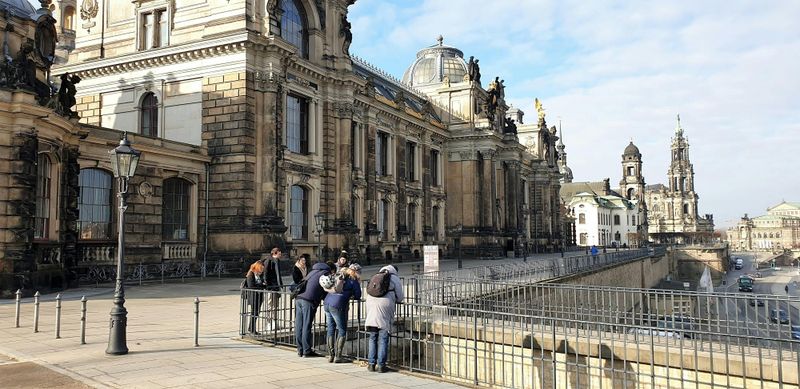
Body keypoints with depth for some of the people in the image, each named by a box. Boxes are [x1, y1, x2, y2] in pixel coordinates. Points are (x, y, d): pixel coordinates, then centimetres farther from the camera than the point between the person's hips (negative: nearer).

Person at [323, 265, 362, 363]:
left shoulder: (338, 276, 20)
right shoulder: (353, 281, 3)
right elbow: (358, 296, 6)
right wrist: (351, 297, 27)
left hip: (327, 303, 6)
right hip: (337, 306, -6)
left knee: (331, 329, 15)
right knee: (342, 330, 7)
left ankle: (331, 355, 17)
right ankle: (338, 356, 4)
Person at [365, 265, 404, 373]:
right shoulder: (395, 278, 11)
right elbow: (400, 297, 9)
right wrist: (394, 300, 32)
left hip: (371, 303, 4)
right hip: (385, 305, -4)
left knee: (373, 338, 11)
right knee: (383, 339, 1)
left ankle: (371, 364, 12)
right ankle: (381, 365, 1)